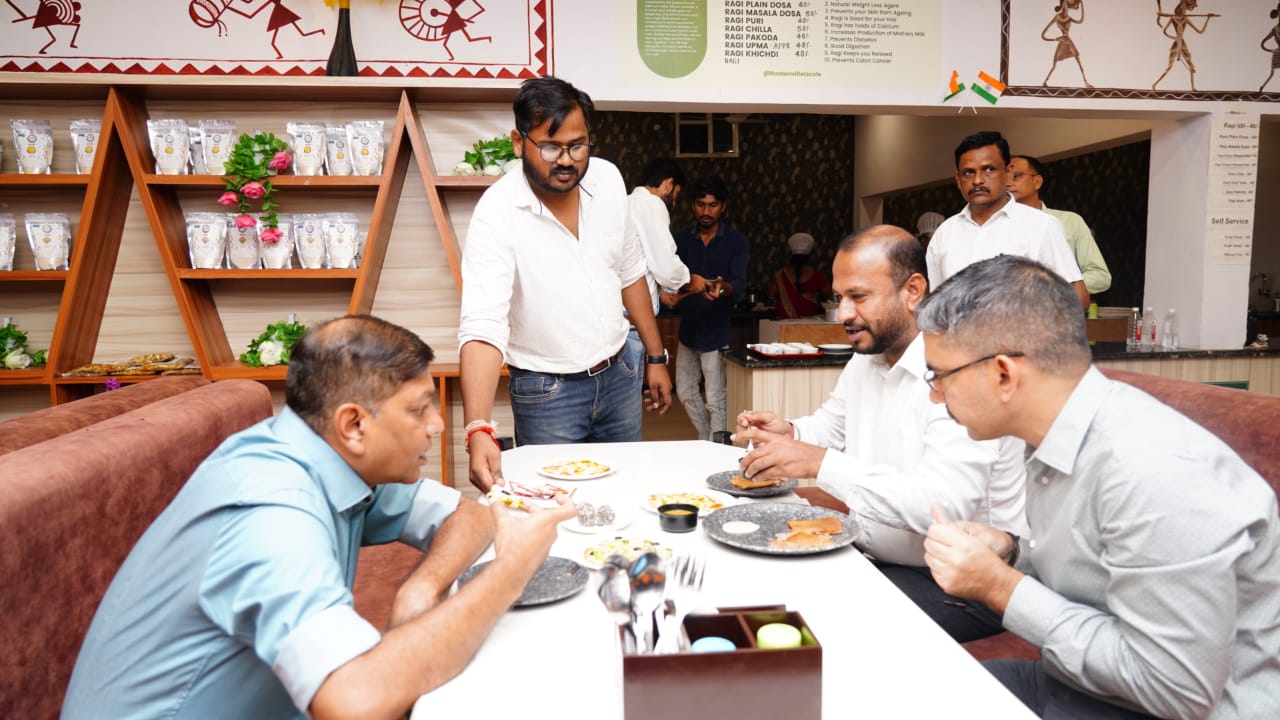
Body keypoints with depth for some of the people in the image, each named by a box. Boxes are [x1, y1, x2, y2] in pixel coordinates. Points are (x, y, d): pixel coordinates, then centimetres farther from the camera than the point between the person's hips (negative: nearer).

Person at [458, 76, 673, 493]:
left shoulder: (607, 179, -5)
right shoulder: (497, 215, -22)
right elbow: (482, 328, -31)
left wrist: (655, 356, 11)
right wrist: (479, 430, -43)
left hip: (619, 374, 5)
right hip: (547, 392, -4)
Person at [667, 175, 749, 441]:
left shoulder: (736, 242, -5)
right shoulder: (681, 239, 5)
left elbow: (739, 285, -18)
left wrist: (723, 289, -41)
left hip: (717, 332, -5)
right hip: (688, 328, 5)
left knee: (716, 401, -4)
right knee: (686, 393, 16)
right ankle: (706, 442, 34)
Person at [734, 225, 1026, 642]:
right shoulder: (864, 361, 8)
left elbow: (946, 504, -32)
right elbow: (833, 424, 25)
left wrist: (819, 462, -33)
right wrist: (790, 432, 2)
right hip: (872, 559, 8)